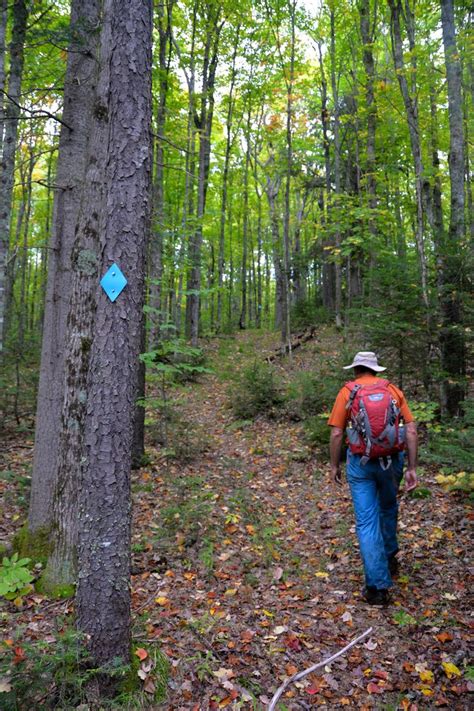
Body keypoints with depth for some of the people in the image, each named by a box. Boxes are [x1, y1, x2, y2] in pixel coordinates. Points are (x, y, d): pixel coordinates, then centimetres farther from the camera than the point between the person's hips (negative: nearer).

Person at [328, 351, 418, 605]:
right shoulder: (393, 390, 5)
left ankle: (378, 586, 5)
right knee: (388, 508, 28)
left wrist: (334, 465, 6)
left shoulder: (347, 392, -1)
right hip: (391, 460, 3)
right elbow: (411, 430, -1)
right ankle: (389, 558, 45)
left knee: (367, 523, 4)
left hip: (360, 463, -3)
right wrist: (412, 468, 2)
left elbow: (336, 434, -6)